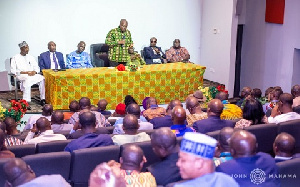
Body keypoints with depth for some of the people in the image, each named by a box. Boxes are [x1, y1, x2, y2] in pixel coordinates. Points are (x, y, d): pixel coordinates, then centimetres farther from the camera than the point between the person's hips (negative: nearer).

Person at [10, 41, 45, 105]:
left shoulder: (31, 57, 21)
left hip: (32, 74, 4)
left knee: (42, 78, -27)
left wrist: (34, 71, -8)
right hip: (21, 76, -4)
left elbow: (37, 68, 18)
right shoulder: (15, 58, 6)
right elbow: (13, 70, -5)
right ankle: (26, 102, -40)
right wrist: (25, 72, -16)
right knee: (27, 80, -40)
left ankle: (43, 99, -26)